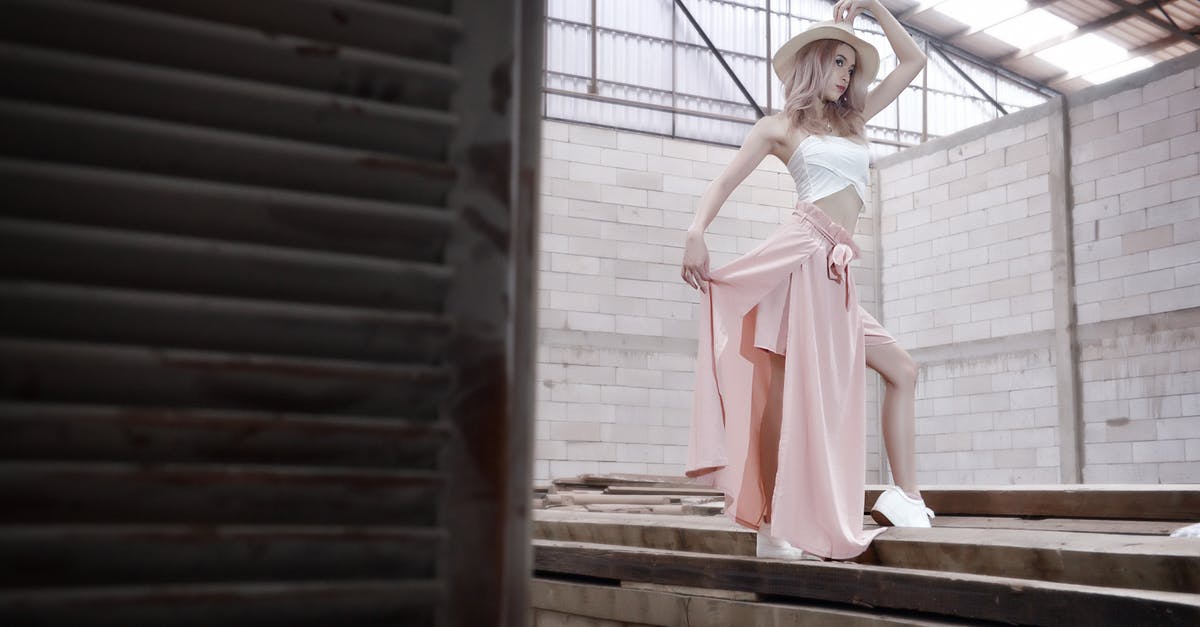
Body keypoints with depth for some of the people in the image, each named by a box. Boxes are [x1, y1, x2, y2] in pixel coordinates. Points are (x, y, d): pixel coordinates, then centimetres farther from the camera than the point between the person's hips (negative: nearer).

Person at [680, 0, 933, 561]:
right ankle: (775, 524, -10)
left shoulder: (852, 119, 26)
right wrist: (696, 231, -18)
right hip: (804, 251, -8)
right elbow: (724, 184, 0)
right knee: (791, 386, -11)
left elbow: (913, 62, 31)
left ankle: (904, 499, 5)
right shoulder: (780, 127, 9)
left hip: (835, 270, 8)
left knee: (902, 372, 5)